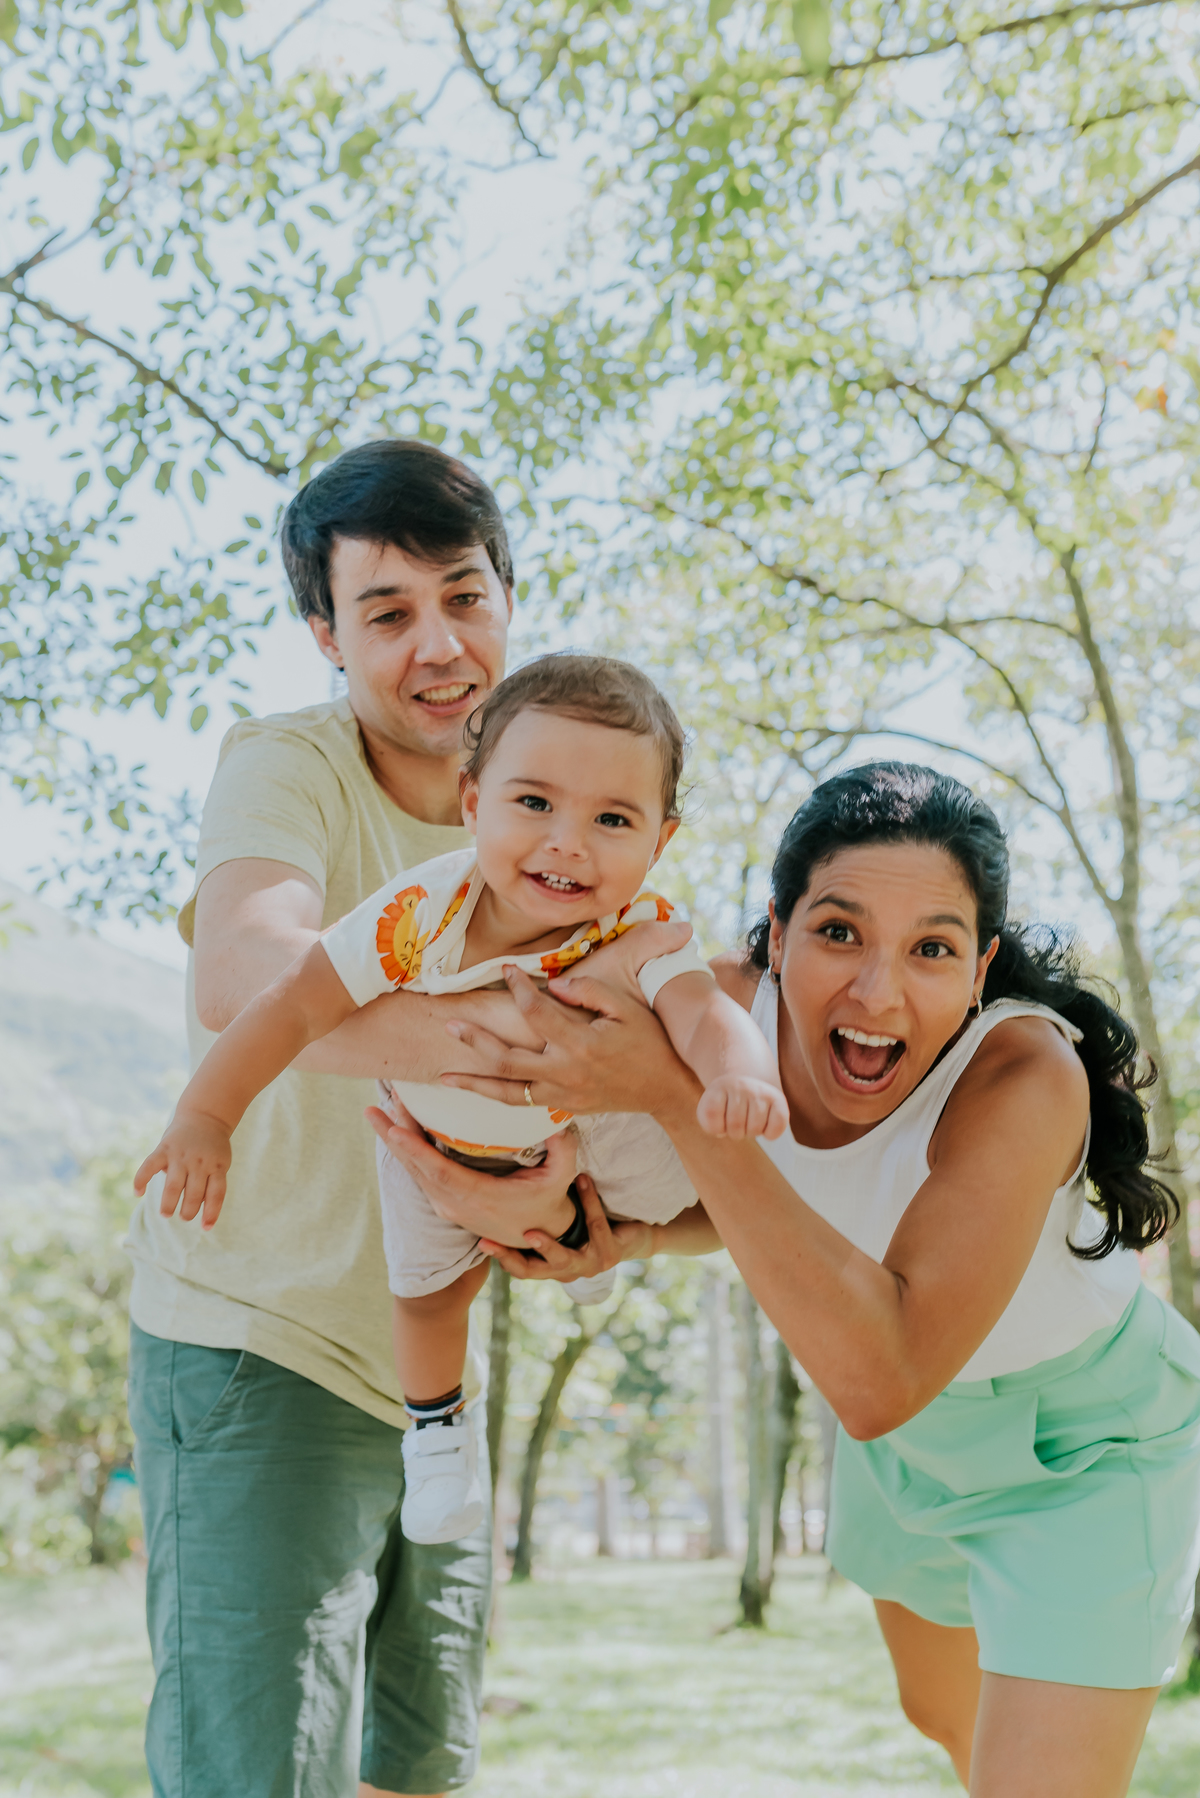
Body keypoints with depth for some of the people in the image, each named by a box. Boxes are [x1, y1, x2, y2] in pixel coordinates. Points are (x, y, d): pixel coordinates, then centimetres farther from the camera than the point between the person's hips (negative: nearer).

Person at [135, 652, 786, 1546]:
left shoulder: (642, 936, -39)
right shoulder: (422, 911, -39)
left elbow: (704, 1011, -57)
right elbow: (297, 1004, -32)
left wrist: (742, 1074, -81)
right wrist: (206, 1116, -37)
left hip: (576, 1119, 1)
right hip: (437, 1136, 0)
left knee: (681, 1176, -4)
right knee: (429, 1288, 6)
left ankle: (583, 1228, 32)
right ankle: (437, 1423, 40)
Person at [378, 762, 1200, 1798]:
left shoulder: (1025, 1071, -39)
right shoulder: (733, 1004, -24)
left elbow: (879, 1381, -49)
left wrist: (672, 1094, -51)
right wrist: (626, 1238, -25)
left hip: (1084, 1441, -6)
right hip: (911, 1433, 6)